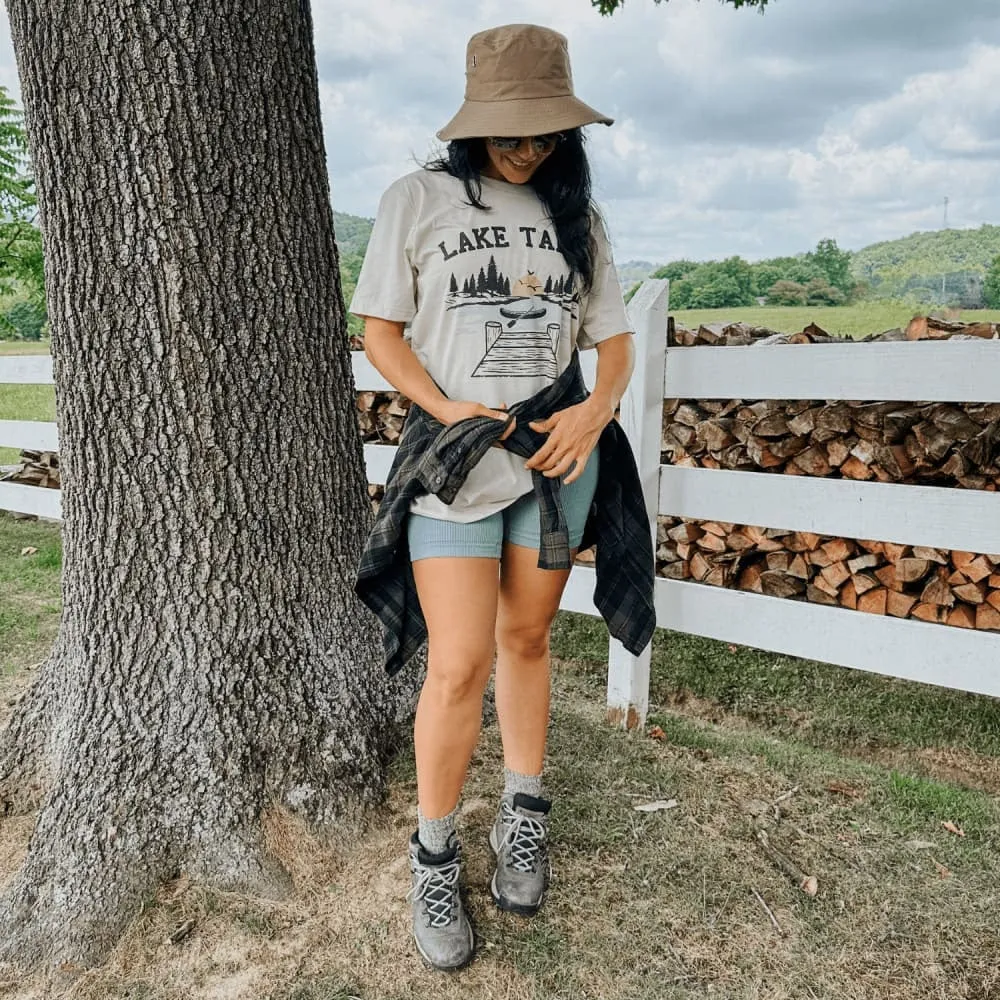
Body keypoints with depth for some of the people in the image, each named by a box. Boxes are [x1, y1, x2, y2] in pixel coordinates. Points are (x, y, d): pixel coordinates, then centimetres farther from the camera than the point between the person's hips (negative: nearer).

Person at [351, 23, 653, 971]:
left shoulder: (575, 214, 9)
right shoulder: (419, 199, 0)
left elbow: (614, 337, 11)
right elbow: (380, 330, 1)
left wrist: (596, 411, -10)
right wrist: (451, 412, -13)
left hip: (560, 455, 3)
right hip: (455, 458, -3)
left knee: (525, 640, 12)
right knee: (459, 667, -8)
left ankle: (522, 815, 31)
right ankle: (434, 856, 14)